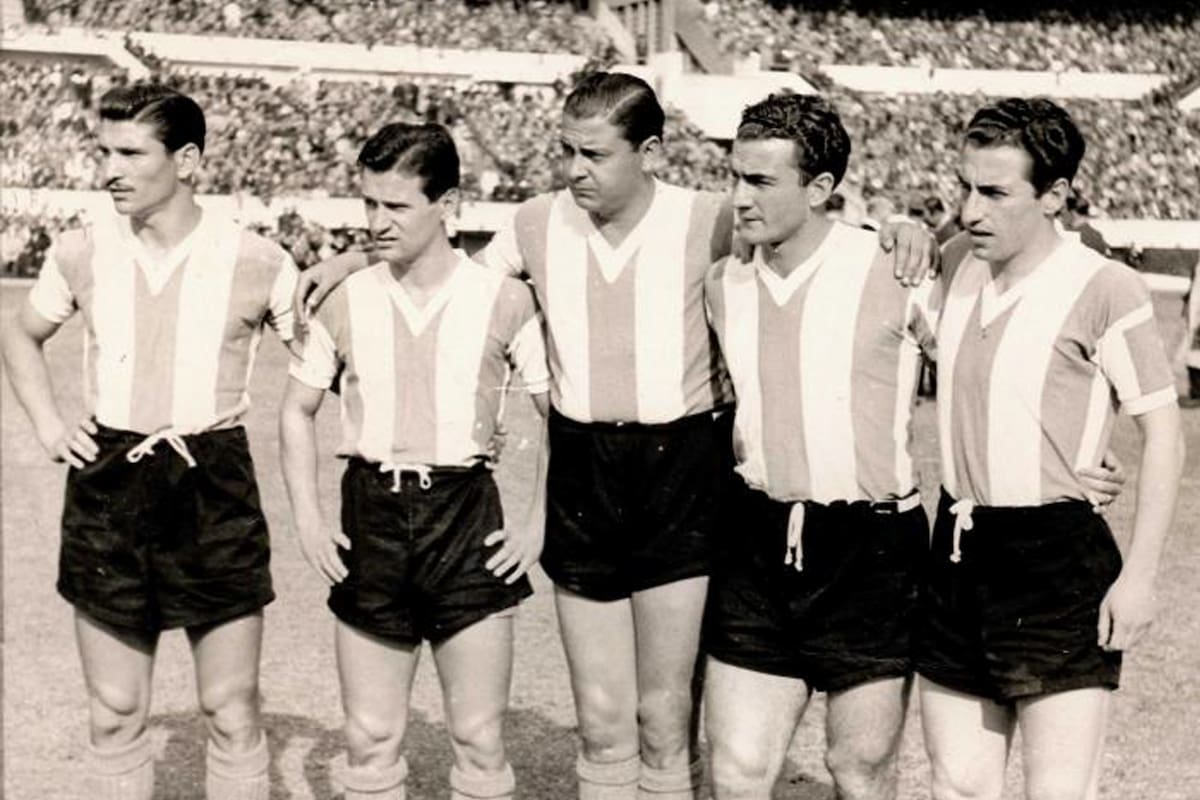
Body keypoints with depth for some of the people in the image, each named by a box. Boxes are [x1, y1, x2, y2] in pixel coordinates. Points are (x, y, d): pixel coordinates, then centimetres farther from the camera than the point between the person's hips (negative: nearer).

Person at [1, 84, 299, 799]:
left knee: (232, 714, 2)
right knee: (116, 716, 9)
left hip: (215, 486, -2)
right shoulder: (83, 253, 2)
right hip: (107, 485, 3)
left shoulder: (258, 264, -7)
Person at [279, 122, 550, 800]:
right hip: (371, 515, 2)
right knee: (370, 741, 7)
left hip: (466, 517, -2)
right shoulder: (348, 303, 2)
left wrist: (538, 525, -4)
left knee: (480, 740, 3)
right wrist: (308, 520, 4)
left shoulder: (503, 300, -4)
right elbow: (298, 411, 13)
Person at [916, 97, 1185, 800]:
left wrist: (1139, 576, -12)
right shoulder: (959, 276, 8)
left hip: (1059, 560, -6)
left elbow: (1163, 432, -9)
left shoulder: (1105, 290, -12)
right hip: (958, 555, 6)